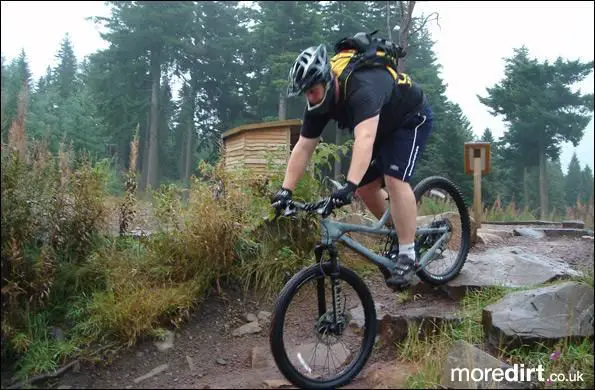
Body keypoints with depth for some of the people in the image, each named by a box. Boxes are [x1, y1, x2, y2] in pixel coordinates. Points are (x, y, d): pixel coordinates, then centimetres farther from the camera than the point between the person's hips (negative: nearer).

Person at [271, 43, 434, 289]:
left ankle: (407, 255, -16)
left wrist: (349, 186, -64)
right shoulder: (318, 104, -16)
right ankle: (400, 234, 21)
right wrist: (286, 190, -21)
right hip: (384, 127, 8)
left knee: (394, 180, -25)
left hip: (412, 119, -7)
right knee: (365, 187, 0)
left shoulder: (362, 89, -40)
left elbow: (364, 139, -54)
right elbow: (303, 148, -14)